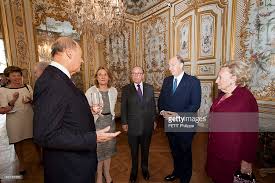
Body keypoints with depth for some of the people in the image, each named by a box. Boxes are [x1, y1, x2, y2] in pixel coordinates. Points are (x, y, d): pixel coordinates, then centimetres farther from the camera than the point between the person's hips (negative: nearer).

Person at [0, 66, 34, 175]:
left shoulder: (28, 87, 3)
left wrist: (30, 100, -12)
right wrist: (12, 101, -24)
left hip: (30, 117, 2)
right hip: (15, 120, -1)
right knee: (18, 142, 12)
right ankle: (21, 163, 34)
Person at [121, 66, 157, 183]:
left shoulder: (150, 88, 1)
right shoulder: (126, 89, -6)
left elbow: (153, 105, 5)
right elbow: (123, 107, -4)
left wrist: (154, 120, 6)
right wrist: (124, 122, -4)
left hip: (147, 125, 2)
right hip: (132, 125, -1)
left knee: (145, 149, 20)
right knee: (134, 151, 17)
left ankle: (145, 169, 46)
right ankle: (134, 171, 42)